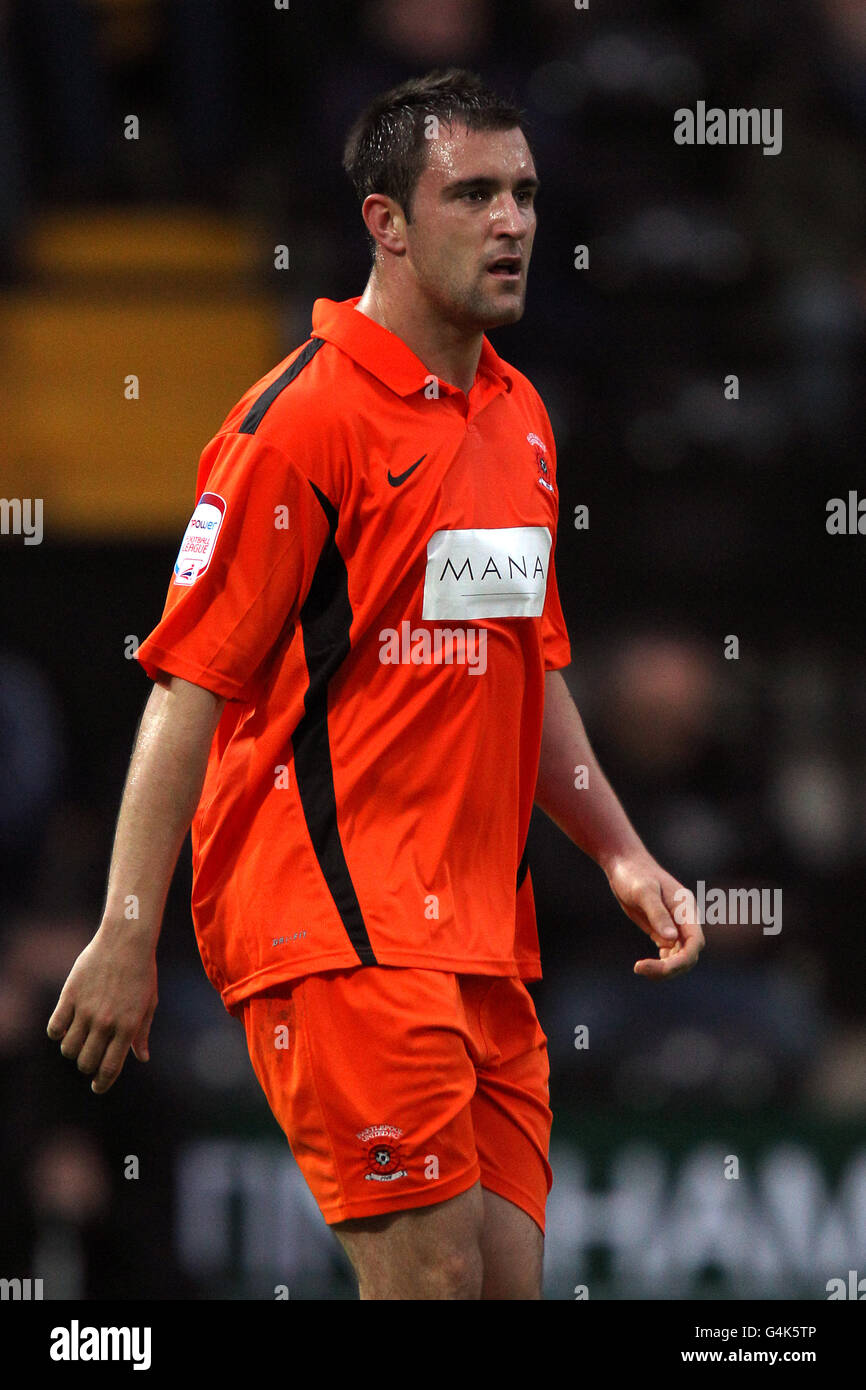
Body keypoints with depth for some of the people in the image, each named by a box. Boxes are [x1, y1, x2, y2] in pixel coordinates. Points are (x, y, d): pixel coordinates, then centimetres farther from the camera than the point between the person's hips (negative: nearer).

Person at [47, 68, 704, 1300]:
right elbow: (190, 686, -11)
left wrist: (619, 853, 19)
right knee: (434, 1276, -14)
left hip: (484, 933, 8)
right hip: (341, 926, -8)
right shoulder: (302, 420, -9)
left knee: (509, 1274, 3)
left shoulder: (519, 416, 15)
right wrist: (127, 940, -15)